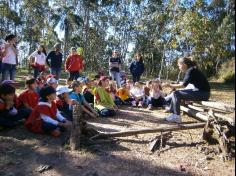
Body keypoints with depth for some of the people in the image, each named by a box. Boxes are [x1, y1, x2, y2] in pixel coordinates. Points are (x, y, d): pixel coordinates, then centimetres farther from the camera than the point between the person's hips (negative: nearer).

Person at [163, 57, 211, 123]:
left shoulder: (191, 70, -17)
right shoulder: (189, 70, 11)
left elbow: (184, 84, -21)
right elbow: (184, 84, 11)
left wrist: (171, 85, -14)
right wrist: (173, 85, 4)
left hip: (203, 93, -10)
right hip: (198, 91, 10)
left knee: (176, 94, -15)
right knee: (175, 93, 9)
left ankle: (177, 117, -6)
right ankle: (173, 114, 11)